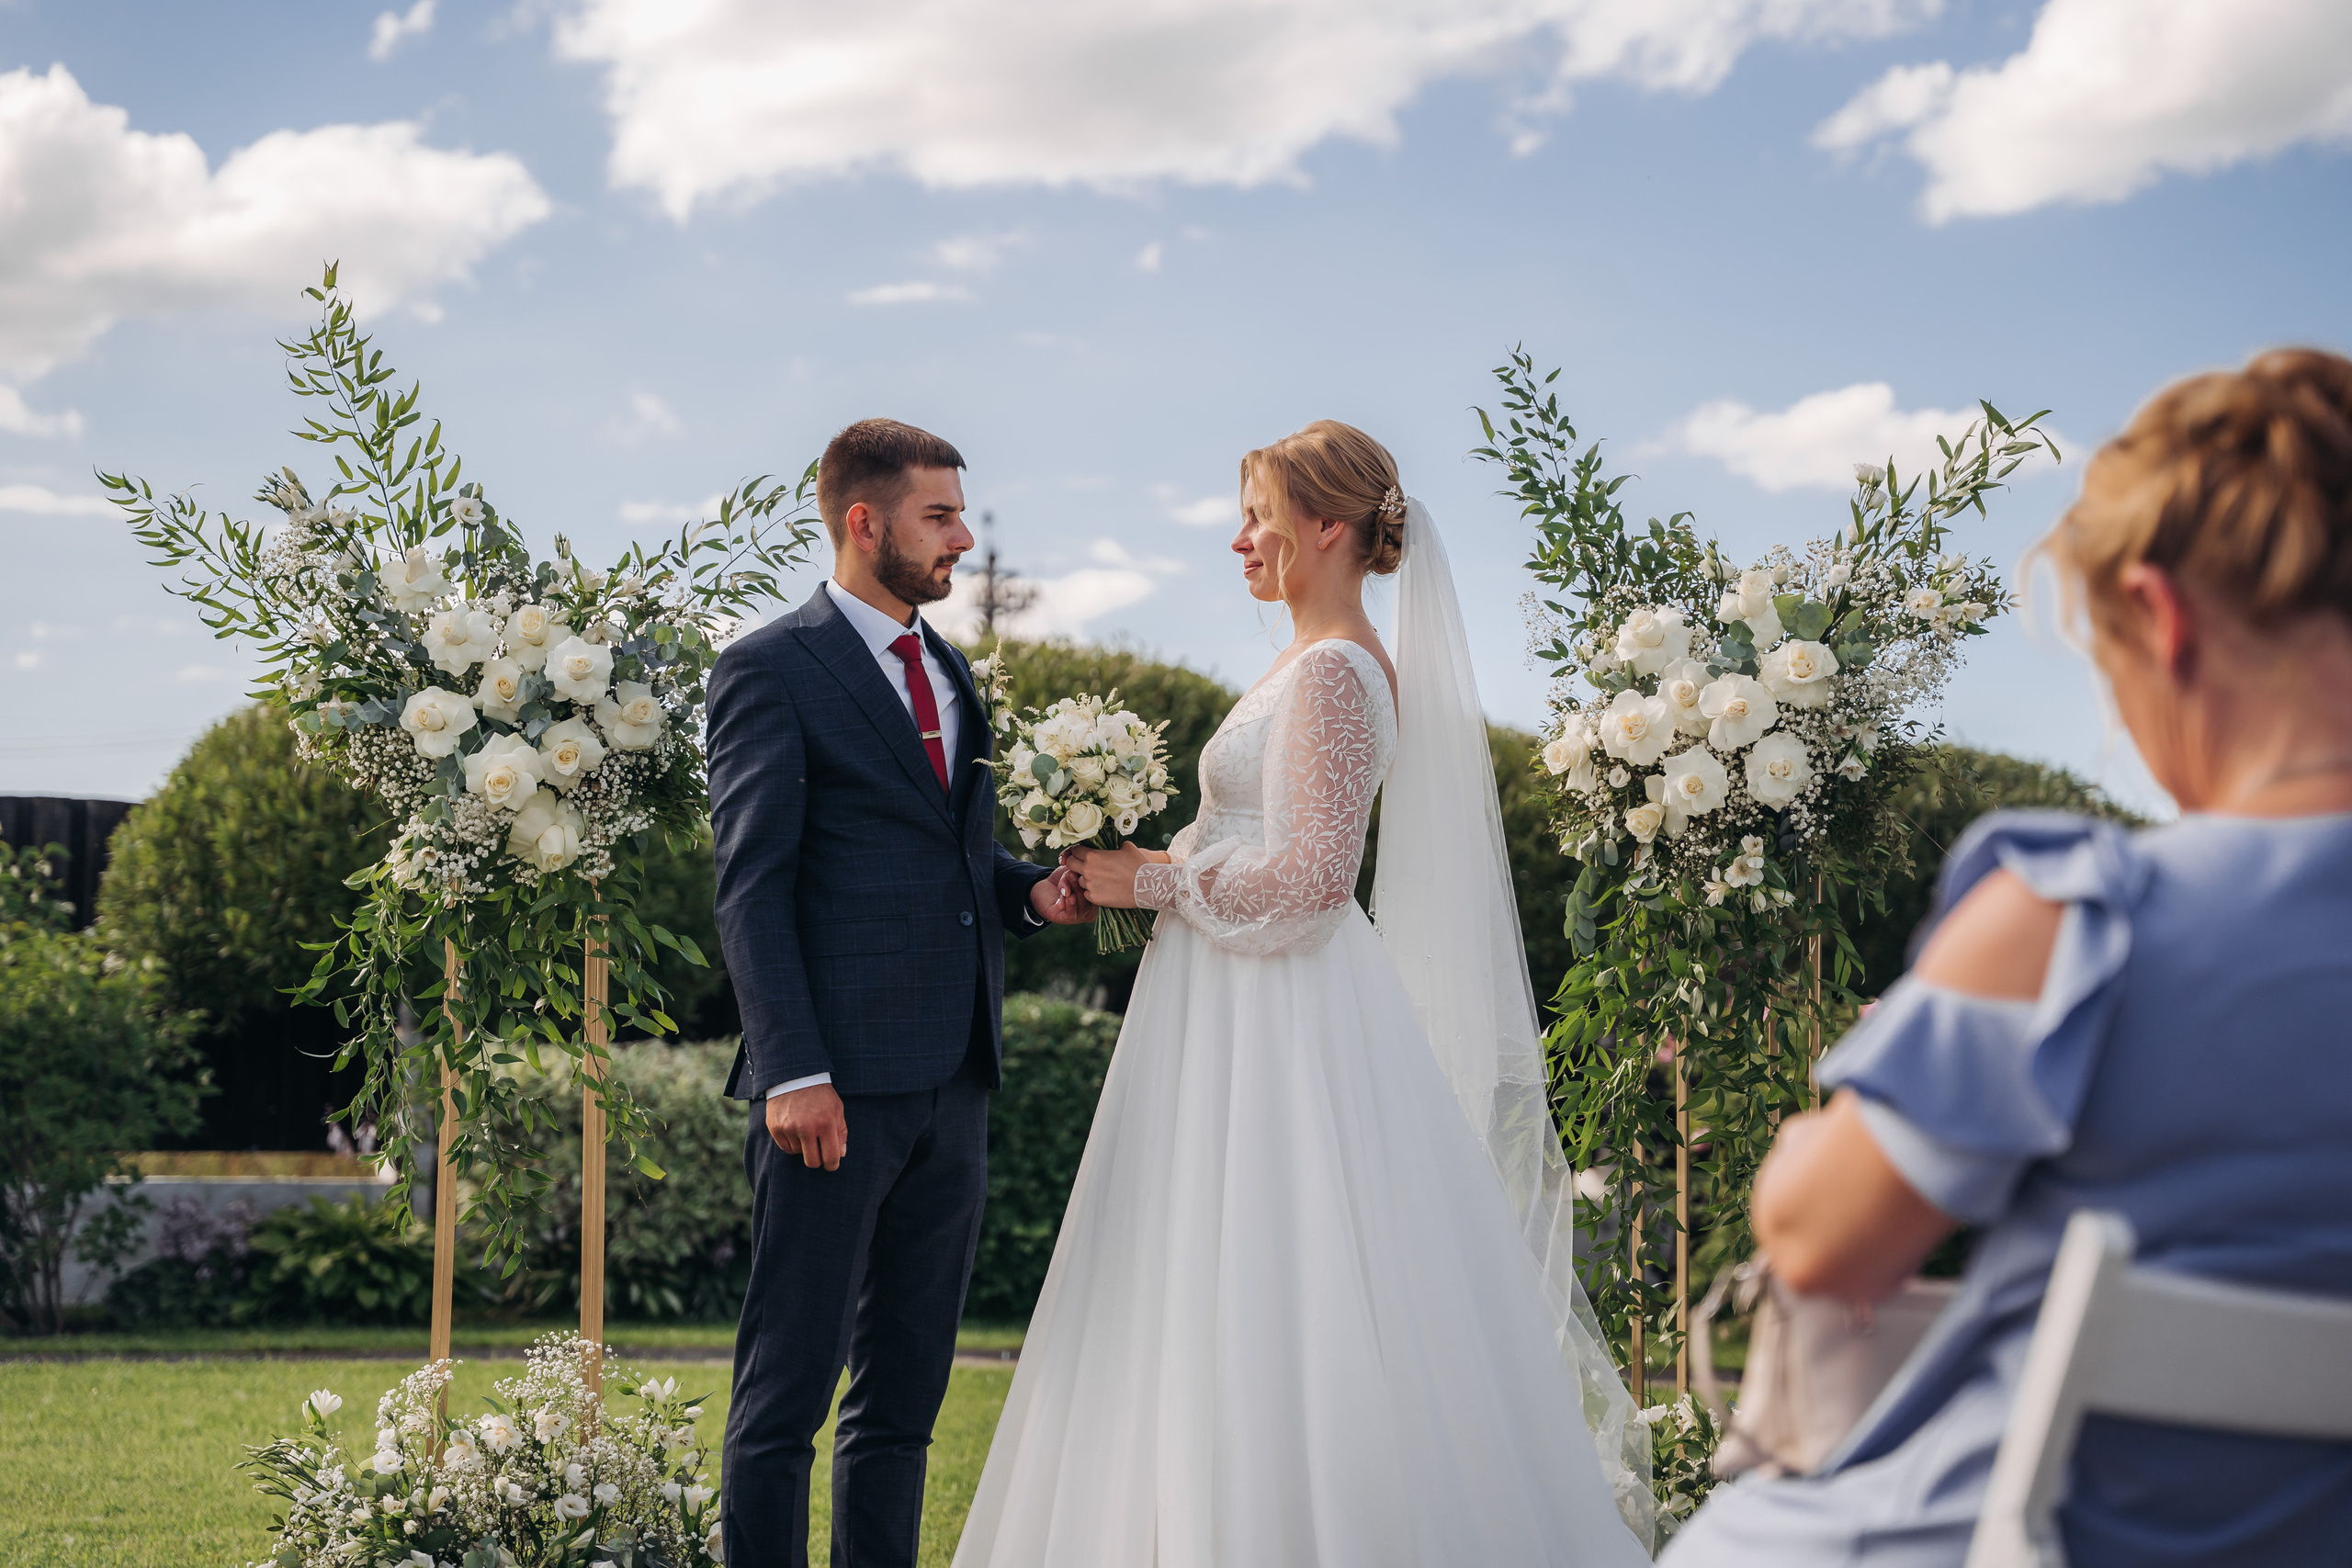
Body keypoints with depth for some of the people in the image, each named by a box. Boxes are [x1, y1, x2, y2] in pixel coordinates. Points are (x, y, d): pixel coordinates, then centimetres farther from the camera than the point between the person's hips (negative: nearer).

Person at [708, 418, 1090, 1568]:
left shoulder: (949, 671, 19)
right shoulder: (769, 671, -4)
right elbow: (751, 889, -10)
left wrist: (1030, 890, 4)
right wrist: (792, 1072, -18)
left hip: (949, 1081, 8)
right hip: (837, 1083, -8)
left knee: (907, 1388, 11)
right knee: (788, 1386, -3)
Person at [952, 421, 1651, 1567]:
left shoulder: (1331, 673, -14)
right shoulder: (1330, 665, 16)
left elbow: (1309, 878, -23)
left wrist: (1152, 883, -12)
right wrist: (1151, 868, 13)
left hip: (1285, 1038, -10)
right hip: (1251, 1028, 10)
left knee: (1276, 1320, -6)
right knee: (1226, 1322, 12)